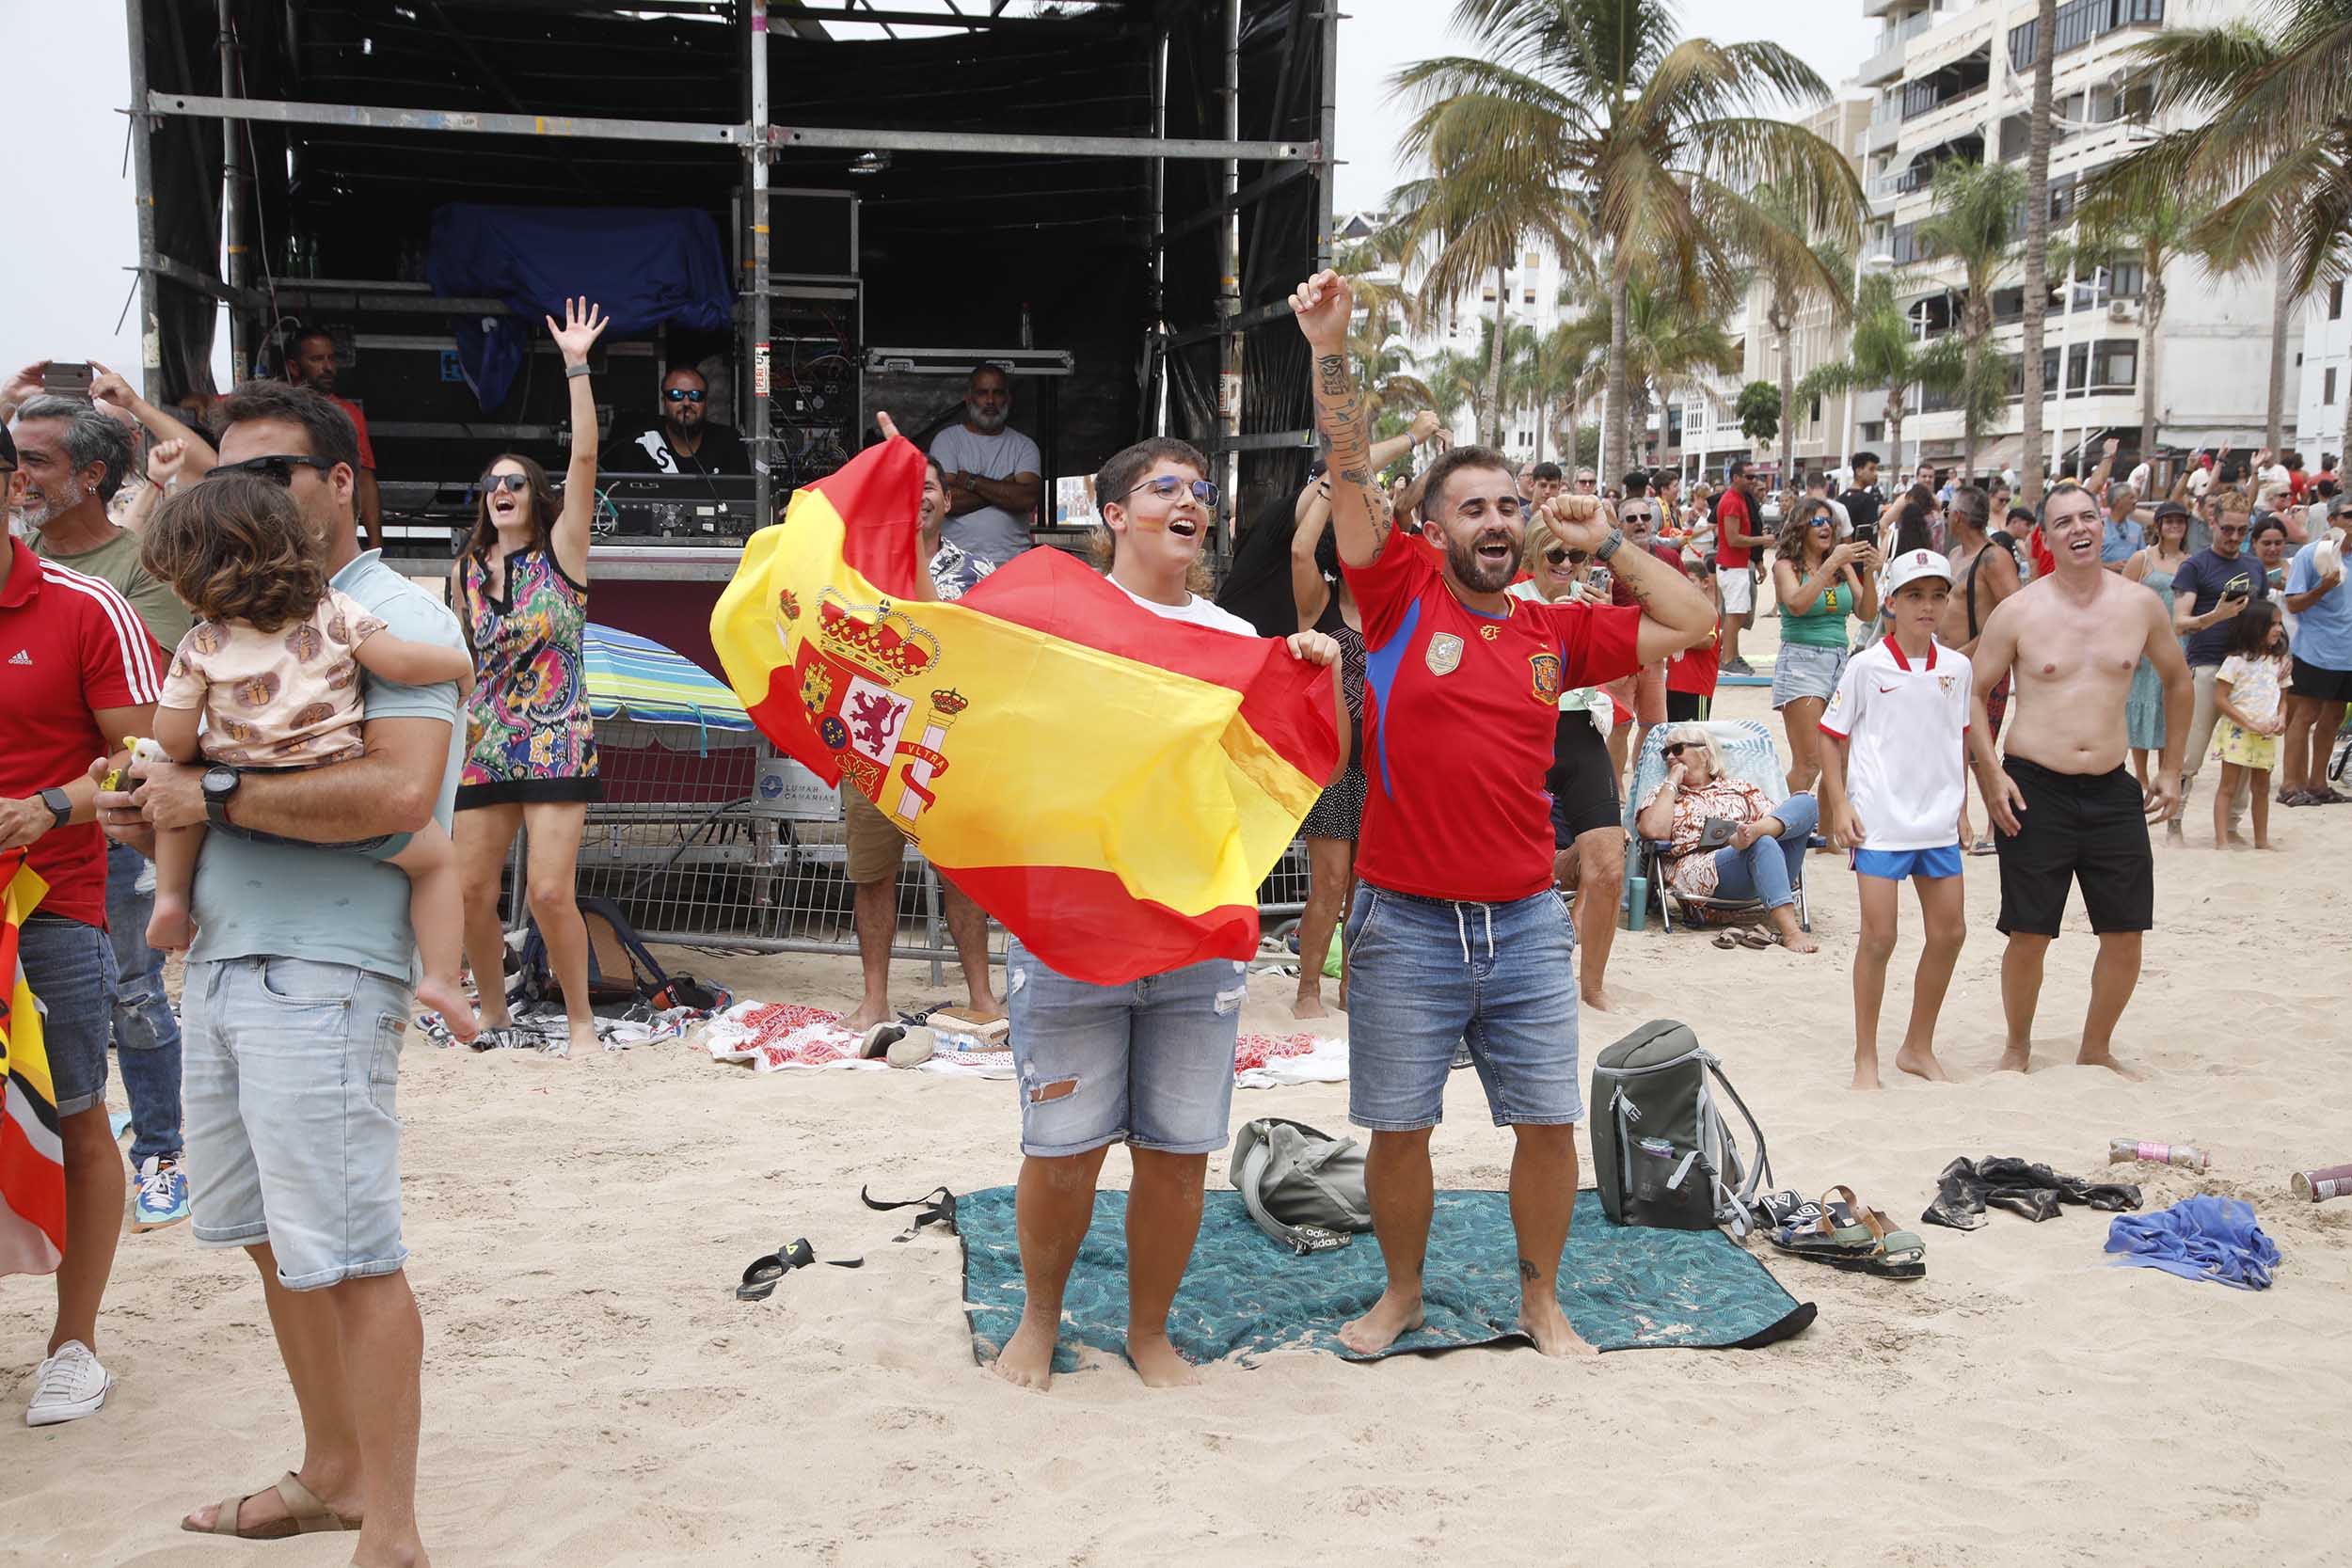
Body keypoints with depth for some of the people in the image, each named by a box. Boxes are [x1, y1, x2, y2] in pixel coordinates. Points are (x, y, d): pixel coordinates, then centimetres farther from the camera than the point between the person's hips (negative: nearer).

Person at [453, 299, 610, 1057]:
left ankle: (580, 1021, 6)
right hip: (485, 752, 5)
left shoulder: (560, 555, -1)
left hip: (557, 748, -4)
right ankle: (494, 1018, 22)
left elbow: (585, 459, -11)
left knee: (549, 893, -11)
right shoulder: (465, 573, 11)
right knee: (472, 891, 4)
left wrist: (576, 364, -15)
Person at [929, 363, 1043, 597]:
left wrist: (971, 481, -5)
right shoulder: (948, 439, 8)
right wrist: (1005, 489, -3)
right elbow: (946, 500, -8)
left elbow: (1028, 499, -6)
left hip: (1012, 563, 1)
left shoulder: (1024, 446, 12)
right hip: (959, 563, -1)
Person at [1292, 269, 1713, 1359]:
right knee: (1398, 1127, 8)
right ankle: (1402, 1290, 30)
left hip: (1526, 923, 3)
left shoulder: (1556, 634, 6)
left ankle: (1540, 1298, 29)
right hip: (1405, 927, -3)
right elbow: (1349, 477, -11)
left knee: (1549, 1121, 8)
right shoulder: (1400, 599, -2)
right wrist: (1330, 350, -18)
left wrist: (1602, 545, 7)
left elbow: (1691, 624, 10)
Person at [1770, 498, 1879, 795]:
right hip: (1801, 661, -5)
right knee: (1809, 762, -12)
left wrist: (1868, 574, -8)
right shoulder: (1787, 566, 0)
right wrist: (1831, 564, -21)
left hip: (1840, 663, 5)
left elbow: (1867, 614, 7)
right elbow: (1797, 605, -19)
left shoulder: (1844, 568, 13)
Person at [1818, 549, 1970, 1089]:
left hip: (1938, 821, 5)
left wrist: (1961, 801, 15)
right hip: (1879, 822, -5)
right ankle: (1866, 1058, 9)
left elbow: (1961, 740, 17)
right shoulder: (1866, 666, -7)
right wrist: (1839, 804, -9)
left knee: (1949, 932, 9)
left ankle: (1918, 1046, 26)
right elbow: (1831, 736, -3)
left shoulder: (1957, 668, 5)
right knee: (1878, 936, -4)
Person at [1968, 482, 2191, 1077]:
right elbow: (1973, 691, 2)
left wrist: (2170, 769, 16)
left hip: (2112, 790, 3)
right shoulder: (2019, 610, -5)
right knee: (2030, 935, 0)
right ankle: (2018, 1046, 23)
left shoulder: (2139, 604, 3)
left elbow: (2177, 680, 18)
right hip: (2034, 792, -3)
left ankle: (2096, 1046, 27)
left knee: (2125, 933, 5)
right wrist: (1991, 772, -8)